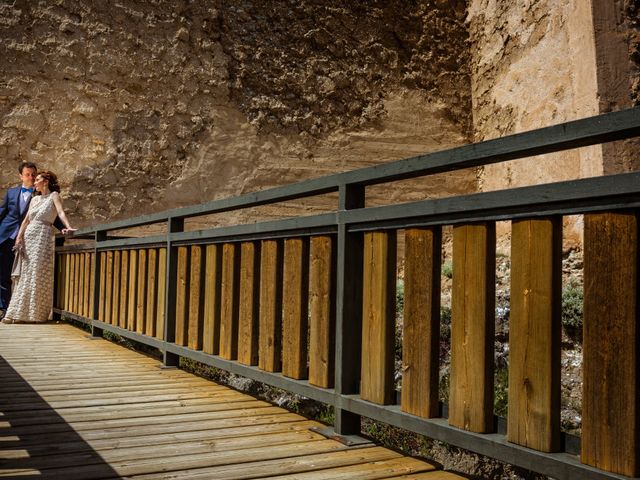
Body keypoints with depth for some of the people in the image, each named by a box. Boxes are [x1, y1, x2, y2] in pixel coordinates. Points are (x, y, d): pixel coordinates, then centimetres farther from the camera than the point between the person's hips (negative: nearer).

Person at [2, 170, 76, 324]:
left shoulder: (54, 196, 2)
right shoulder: (35, 199, 19)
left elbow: (61, 212, -15)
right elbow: (26, 220, 14)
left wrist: (68, 226, -33)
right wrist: (19, 237, 0)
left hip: (43, 236, -6)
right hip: (29, 235, 6)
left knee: (39, 274, -7)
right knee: (26, 274, 5)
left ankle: (36, 313, -2)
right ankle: (21, 312, 10)